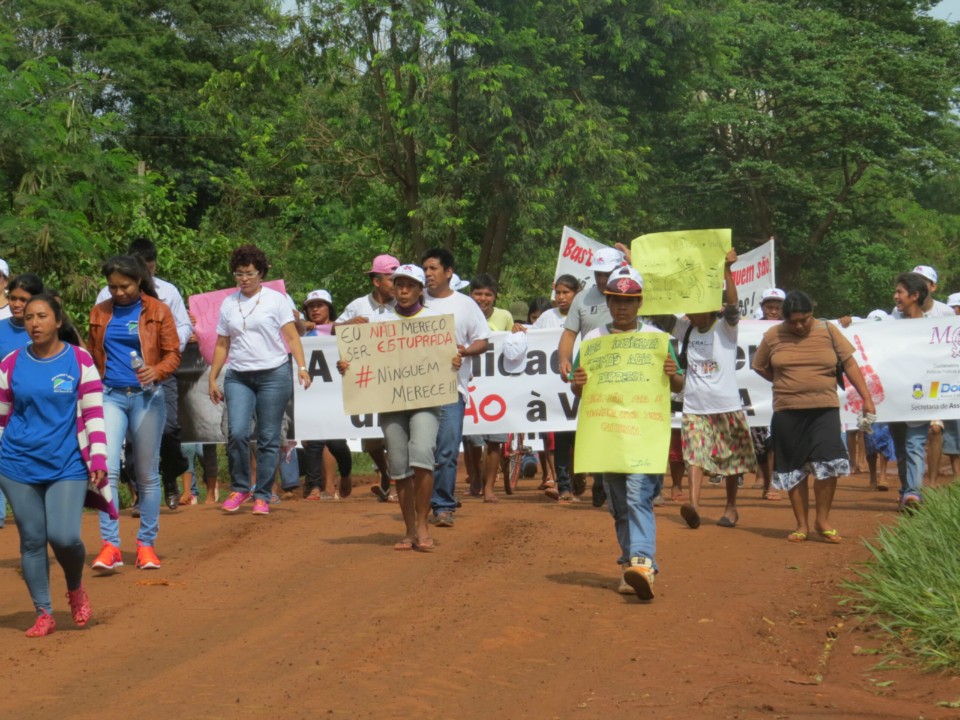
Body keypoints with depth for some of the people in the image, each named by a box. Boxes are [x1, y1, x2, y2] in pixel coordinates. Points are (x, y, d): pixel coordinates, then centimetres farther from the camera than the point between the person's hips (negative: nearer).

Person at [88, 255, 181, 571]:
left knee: (147, 474, 6)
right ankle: (110, 546, -11)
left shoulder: (157, 311, 1)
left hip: (146, 397, -1)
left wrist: (157, 371, -19)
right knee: (107, 468, -13)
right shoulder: (100, 313, 9)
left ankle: (147, 544, 16)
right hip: (110, 396, 1)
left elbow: (173, 354, 1)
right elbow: (91, 355, 17)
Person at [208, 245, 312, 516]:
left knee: (268, 438, 0)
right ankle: (240, 487, 5)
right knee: (237, 433, -13)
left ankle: (262, 496, 8)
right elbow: (221, 345, 16)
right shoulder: (228, 304, 12)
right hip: (238, 377, 2)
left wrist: (302, 366, -14)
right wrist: (212, 379, 11)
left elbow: (292, 336, -2)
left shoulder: (276, 299, 2)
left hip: (274, 374, -2)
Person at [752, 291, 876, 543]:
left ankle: (823, 520, 2)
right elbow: (759, 366, 15)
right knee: (794, 469, 4)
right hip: (787, 412, 1)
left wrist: (866, 398, -1)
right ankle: (802, 524, 15)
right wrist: (786, 384, 7)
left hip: (824, 409, -1)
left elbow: (850, 363, 3)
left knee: (827, 462, -13)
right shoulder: (773, 336, 2)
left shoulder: (828, 331, 2)